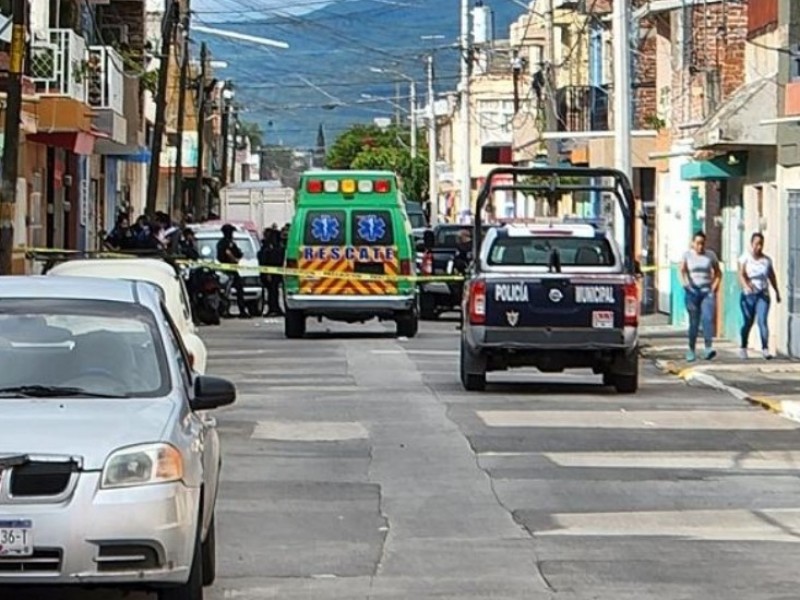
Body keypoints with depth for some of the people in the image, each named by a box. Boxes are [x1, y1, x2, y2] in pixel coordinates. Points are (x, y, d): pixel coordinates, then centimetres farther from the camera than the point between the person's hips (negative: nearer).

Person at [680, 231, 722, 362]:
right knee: (693, 322, 2)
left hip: (707, 291, 0)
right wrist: (685, 281, -31)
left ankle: (709, 348, -24)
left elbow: (718, 273, 17)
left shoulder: (711, 255, 9)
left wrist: (714, 287, 2)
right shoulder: (687, 255, 5)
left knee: (708, 318, -17)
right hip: (692, 291, 0)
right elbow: (682, 269, -12)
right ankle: (691, 350, 12)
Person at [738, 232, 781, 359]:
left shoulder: (767, 260, 7)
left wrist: (777, 292, 24)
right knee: (748, 322, 7)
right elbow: (741, 274, -17)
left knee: (762, 320, -14)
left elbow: (772, 276, 19)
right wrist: (745, 286, -35)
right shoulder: (745, 258, -4)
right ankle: (743, 347, 28)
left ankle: (765, 349, -21)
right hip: (748, 295, -1)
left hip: (763, 295, 1)